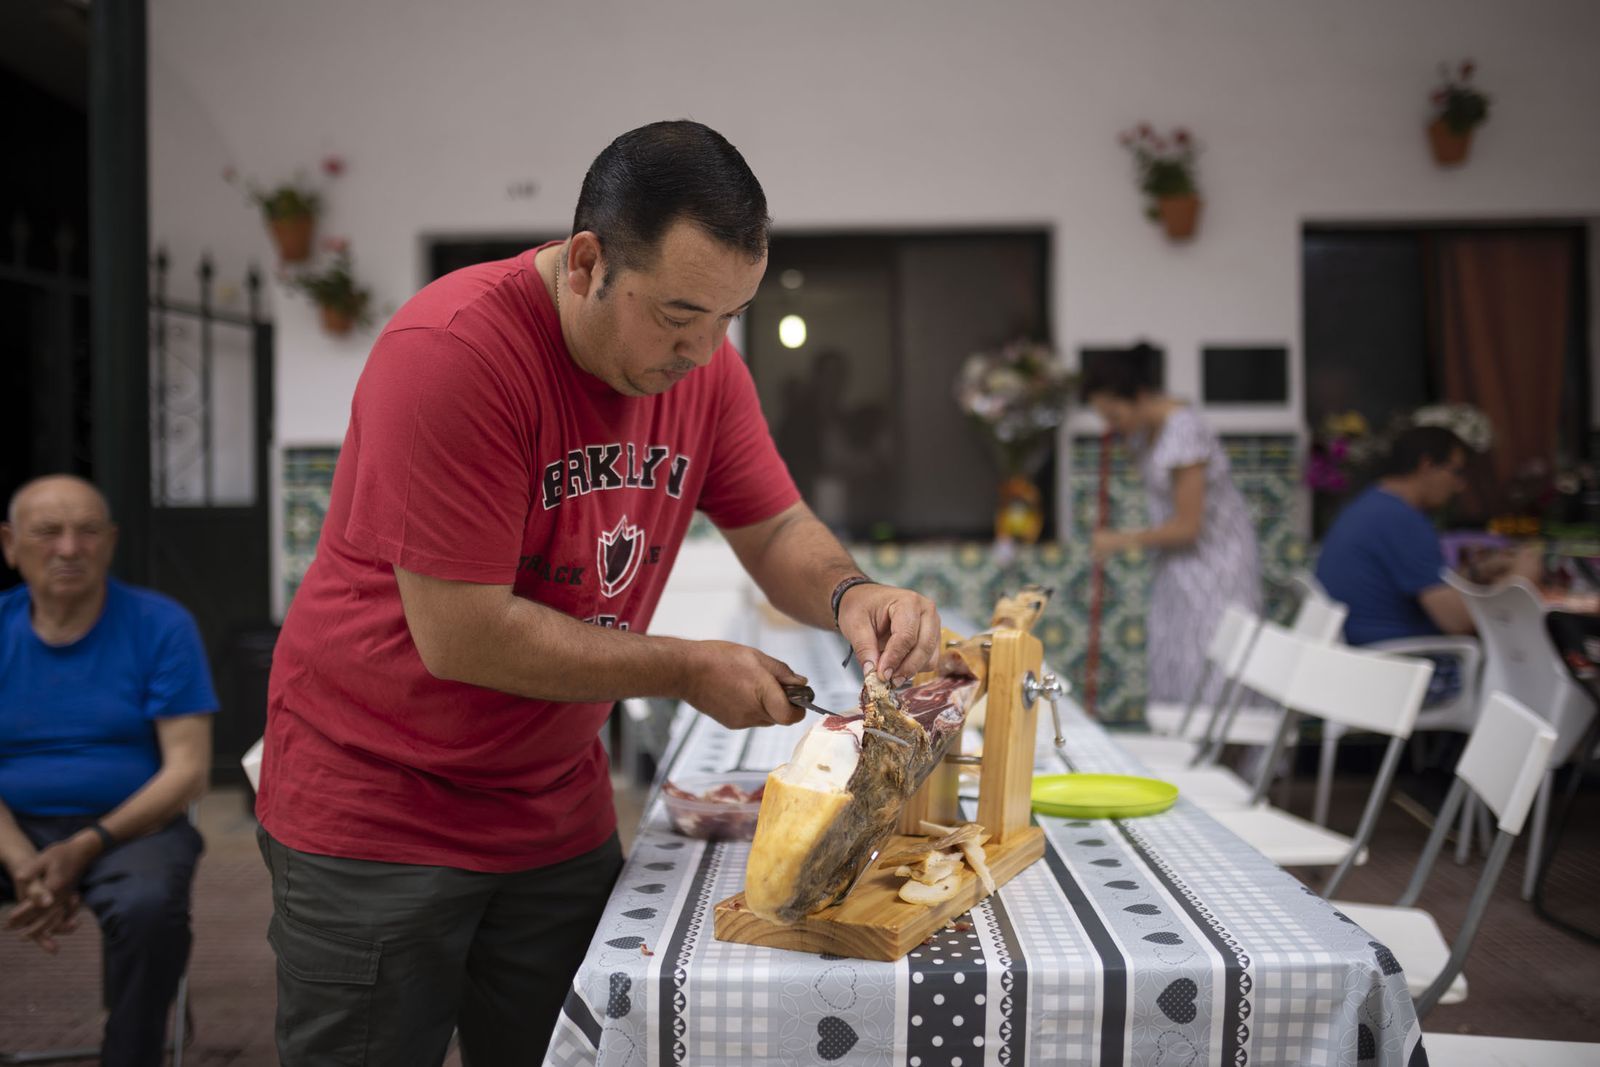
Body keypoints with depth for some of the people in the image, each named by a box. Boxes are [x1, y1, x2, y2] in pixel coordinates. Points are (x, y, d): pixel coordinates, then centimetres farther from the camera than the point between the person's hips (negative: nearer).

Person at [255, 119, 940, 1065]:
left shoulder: (702, 358, -3)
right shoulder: (454, 350, -26)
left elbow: (777, 532, 5)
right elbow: (461, 637, -26)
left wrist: (849, 595, -19)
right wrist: (690, 673, -17)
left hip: (558, 807, 6)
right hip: (376, 809, -6)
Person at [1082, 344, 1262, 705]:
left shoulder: (1183, 432, -25)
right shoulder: (1144, 425, 2)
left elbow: (1187, 527, -22)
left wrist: (1121, 540, -11)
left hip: (1213, 555, -9)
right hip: (1177, 564, 9)